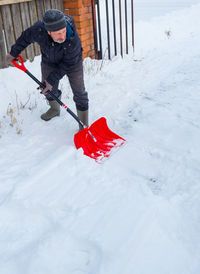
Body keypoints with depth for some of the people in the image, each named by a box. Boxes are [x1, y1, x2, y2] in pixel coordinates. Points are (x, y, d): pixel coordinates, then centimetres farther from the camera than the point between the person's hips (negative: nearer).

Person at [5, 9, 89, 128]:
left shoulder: (73, 38, -40)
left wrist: (52, 80, -27)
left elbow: (67, 65, -29)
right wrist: (13, 53, 2)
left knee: (79, 91, -6)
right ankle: (55, 109, 47)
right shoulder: (38, 29, -32)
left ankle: (84, 124, 8)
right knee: (50, 89, 17)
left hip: (72, 62, -3)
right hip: (49, 62, 3)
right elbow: (26, 37, -9)